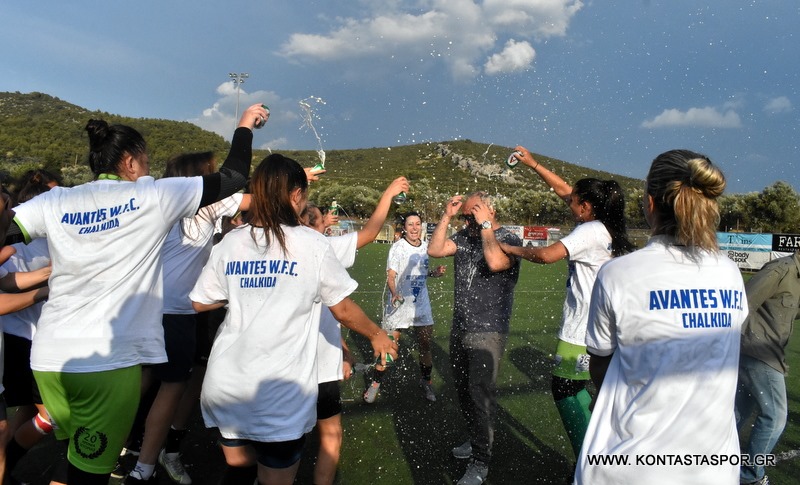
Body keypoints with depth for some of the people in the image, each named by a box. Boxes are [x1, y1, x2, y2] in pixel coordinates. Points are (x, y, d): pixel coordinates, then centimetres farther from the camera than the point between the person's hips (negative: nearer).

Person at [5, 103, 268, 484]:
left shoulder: (57, 201, 6)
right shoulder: (153, 196, -4)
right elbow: (234, 177, 0)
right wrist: (245, 126, 14)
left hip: (49, 356, 5)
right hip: (108, 359, -5)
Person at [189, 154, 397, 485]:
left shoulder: (231, 242, 2)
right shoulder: (311, 243, -8)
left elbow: (201, 303, 10)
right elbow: (343, 310, -2)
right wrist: (377, 336, 15)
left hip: (224, 385, 4)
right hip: (278, 393, -4)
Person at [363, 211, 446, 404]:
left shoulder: (425, 246, 5)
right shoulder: (397, 247, -12)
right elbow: (391, 275, -18)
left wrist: (434, 272, 0)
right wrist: (394, 294, -36)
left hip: (422, 305, 5)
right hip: (399, 304, -5)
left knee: (426, 345, 11)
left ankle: (426, 382, 31)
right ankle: (375, 383, 16)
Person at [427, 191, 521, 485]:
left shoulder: (508, 239, -11)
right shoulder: (464, 237, 7)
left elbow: (495, 262, -31)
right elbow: (434, 250, -1)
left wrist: (485, 225, -20)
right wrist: (446, 216, -6)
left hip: (488, 332, -7)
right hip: (460, 329, 7)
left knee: (480, 393, -4)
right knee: (464, 391, 17)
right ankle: (476, 440, 35)